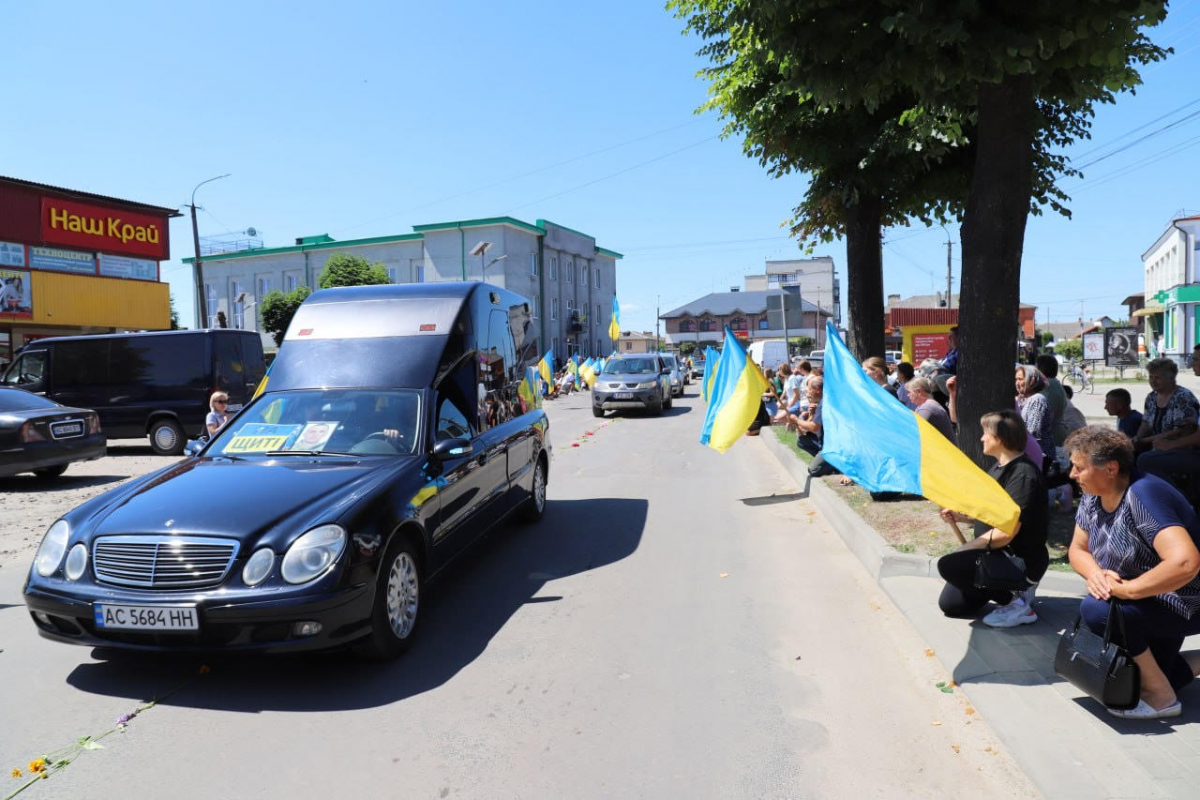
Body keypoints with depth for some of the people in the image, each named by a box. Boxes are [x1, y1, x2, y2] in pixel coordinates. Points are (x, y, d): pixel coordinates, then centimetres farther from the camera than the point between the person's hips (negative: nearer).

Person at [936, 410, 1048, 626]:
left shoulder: (1023, 474, -23)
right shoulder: (1000, 467, 9)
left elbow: (1006, 532, -27)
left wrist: (967, 548, -18)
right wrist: (960, 516, 4)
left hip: (1021, 561, -10)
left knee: (948, 565, -30)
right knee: (949, 604, 8)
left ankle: (1017, 601, -10)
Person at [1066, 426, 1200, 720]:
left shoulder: (1143, 496, -30)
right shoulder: (1093, 497, -5)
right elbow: (1078, 549, 5)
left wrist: (1124, 589, -32)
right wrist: (1095, 574, -17)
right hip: (1143, 607, 9)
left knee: (1097, 610, -32)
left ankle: (1161, 698, -13)